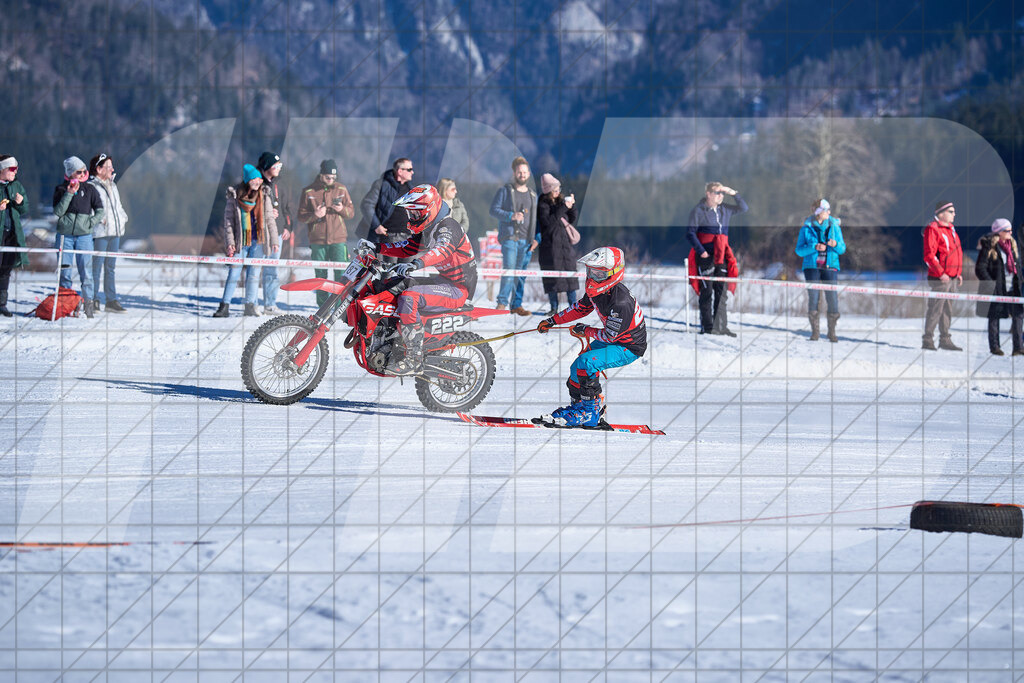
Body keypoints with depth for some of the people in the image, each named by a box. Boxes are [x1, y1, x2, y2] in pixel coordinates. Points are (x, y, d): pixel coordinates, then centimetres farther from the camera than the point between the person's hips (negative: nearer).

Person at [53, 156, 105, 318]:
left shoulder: (89, 189, 6)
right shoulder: (60, 189, 4)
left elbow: (100, 210, 8)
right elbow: (58, 212, -6)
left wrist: (91, 223, -7)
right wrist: (69, 194, -14)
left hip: (84, 235, 0)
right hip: (65, 235, 0)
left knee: (86, 272, -5)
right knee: (64, 272, 2)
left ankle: (88, 304, -2)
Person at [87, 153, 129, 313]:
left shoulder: (113, 185, 18)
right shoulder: (91, 186, -7)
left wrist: (123, 218, 14)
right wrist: (99, 218, -20)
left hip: (115, 233, 8)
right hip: (99, 233, -8)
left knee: (111, 267, 11)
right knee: (97, 267, -5)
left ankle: (111, 300, 14)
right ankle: (94, 300, 0)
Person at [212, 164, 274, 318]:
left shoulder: (264, 197, 5)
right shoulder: (234, 197, -3)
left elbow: (269, 220, 9)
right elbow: (228, 222, -1)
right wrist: (230, 243, -8)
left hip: (257, 241, 2)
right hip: (240, 242, -2)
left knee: (254, 274, 5)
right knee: (233, 274, -2)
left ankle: (250, 306, 12)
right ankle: (224, 306, 2)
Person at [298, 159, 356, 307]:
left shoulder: (341, 189, 7)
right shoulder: (309, 191, 3)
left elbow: (352, 212, 10)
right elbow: (301, 215, 4)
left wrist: (342, 209, -12)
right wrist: (315, 215, -15)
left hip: (338, 239, 0)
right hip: (318, 241, 0)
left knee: (341, 273, -8)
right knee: (320, 275, 4)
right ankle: (323, 306, 12)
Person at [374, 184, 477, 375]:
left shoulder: (448, 227, -19)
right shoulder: (426, 229, 12)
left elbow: (443, 249, -40)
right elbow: (407, 248, 22)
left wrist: (417, 263, -57)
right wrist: (379, 248, 7)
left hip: (458, 288, -11)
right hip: (443, 280, 11)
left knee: (408, 298, -31)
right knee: (389, 286, 12)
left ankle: (413, 359, -30)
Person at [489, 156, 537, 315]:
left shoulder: (532, 195, 17)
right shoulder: (505, 190, 3)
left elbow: (535, 218, 20)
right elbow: (493, 210, -3)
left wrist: (536, 238, 7)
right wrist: (511, 216, -18)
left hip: (526, 241, 5)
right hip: (510, 237, -5)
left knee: (521, 273, 5)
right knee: (509, 270, -16)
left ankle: (516, 304, 11)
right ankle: (502, 303, -14)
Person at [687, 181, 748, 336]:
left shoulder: (725, 210, 14)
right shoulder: (699, 211, -2)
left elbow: (744, 208, 24)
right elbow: (691, 233, -4)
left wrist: (734, 194, 9)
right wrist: (701, 251, -13)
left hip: (722, 257, 5)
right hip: (705, 256, -5)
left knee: (722, 291, 2)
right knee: (706, 291, -4)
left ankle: (721, 326, 3)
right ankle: (707, 327, -1)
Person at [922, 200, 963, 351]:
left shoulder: (951, 229, 18)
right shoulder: (932, 229, -10)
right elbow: (929, 255, -17)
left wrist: (959, 273, 19)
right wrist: (941, 273, -21)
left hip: (952, 277, 9)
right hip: (939, 278, -9)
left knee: (948, 310, 12)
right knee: (936, 309, -8)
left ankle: (945, 340, 19)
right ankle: (928, 340, -3)